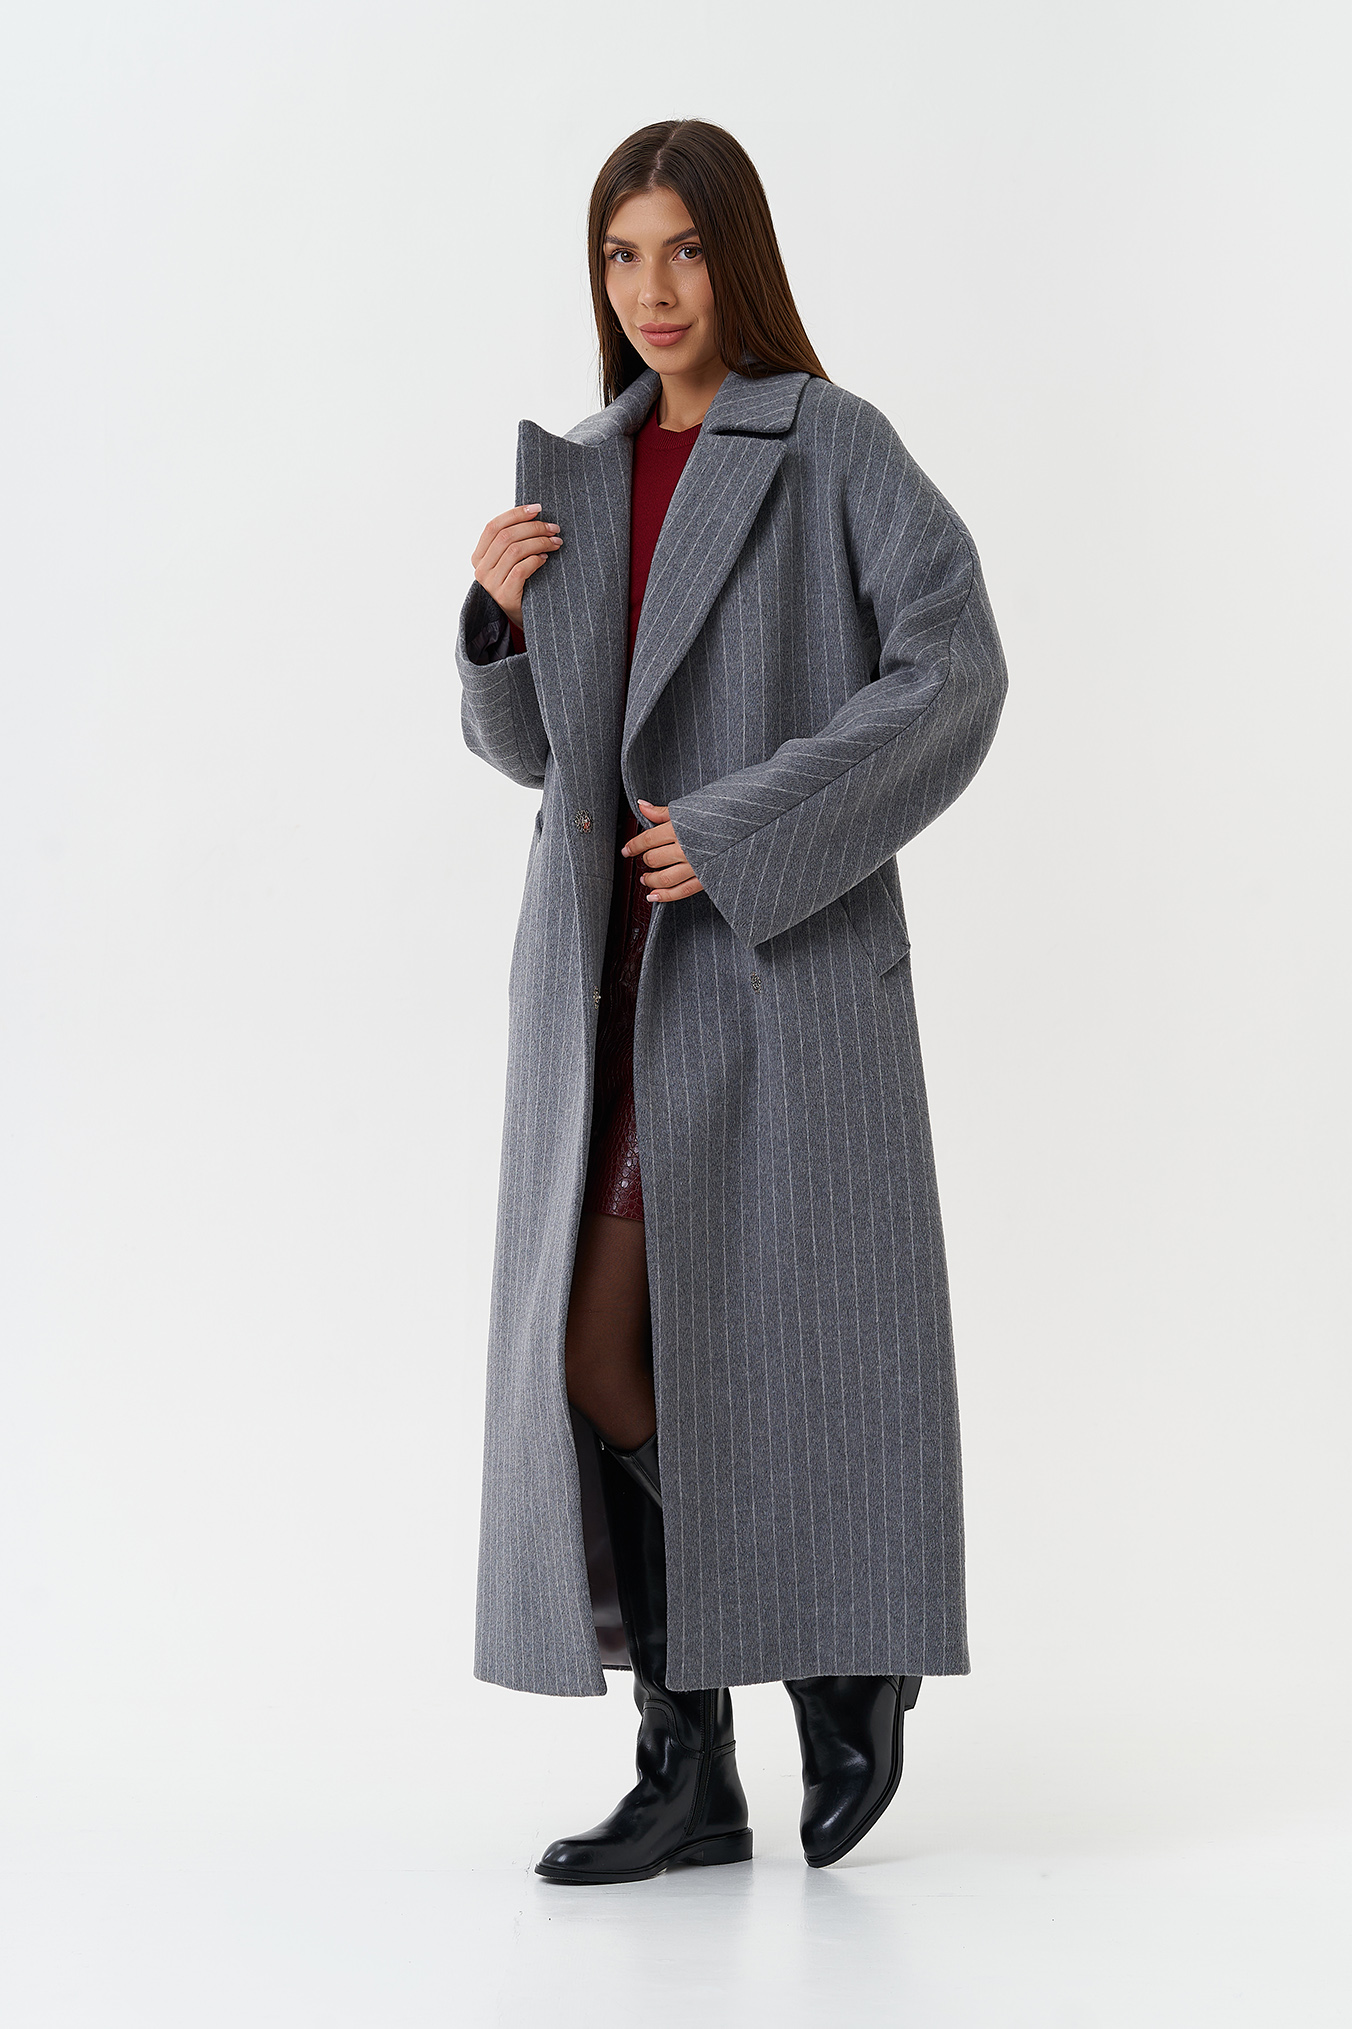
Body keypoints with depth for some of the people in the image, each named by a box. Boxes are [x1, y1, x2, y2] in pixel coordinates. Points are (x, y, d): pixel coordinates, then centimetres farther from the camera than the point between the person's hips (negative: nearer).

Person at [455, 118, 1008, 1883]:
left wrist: (745, 830, -18)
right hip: (607, 964, 6)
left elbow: (956, 667, -13)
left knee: (777, 1337, -5)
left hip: (776, 949, -5)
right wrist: (499, 616, -2)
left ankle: (851, 1661, 21)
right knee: (596, 1356, 0)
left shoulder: (834, 446, -2)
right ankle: (691, 1770, 9)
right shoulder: (581, 472, 15)